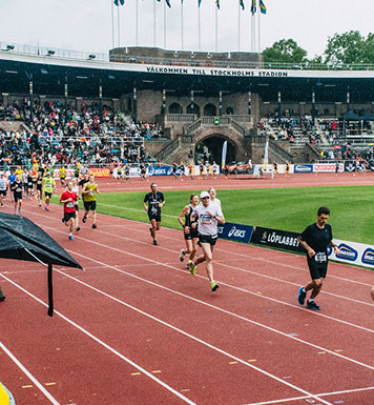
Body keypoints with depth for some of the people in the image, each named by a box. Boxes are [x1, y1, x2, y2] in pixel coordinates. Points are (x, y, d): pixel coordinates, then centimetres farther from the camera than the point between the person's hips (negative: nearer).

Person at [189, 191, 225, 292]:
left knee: (206, 257, 19)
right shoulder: (197, 208, -2)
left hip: (213, 235, 2)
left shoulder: (215, 207, -7)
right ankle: (212, 282, -19)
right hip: (203, 235, -2)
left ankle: (193, 264, 51)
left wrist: (213, 215, -24)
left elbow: (223, 221, -12)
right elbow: (192, 216, 22)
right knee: (209, 258, -16)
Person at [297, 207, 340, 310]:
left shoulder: (328, 227, 4)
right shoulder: (311, 228, -13)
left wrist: (334, 246, 0)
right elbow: (300, 239, -3)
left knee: (321, 282, 5)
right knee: (317, 282, -12)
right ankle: (304, 290, 20)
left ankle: (311, 301, 25)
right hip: (313, 258, -5)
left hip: (323, 259, 5)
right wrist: (309, 249, -17)